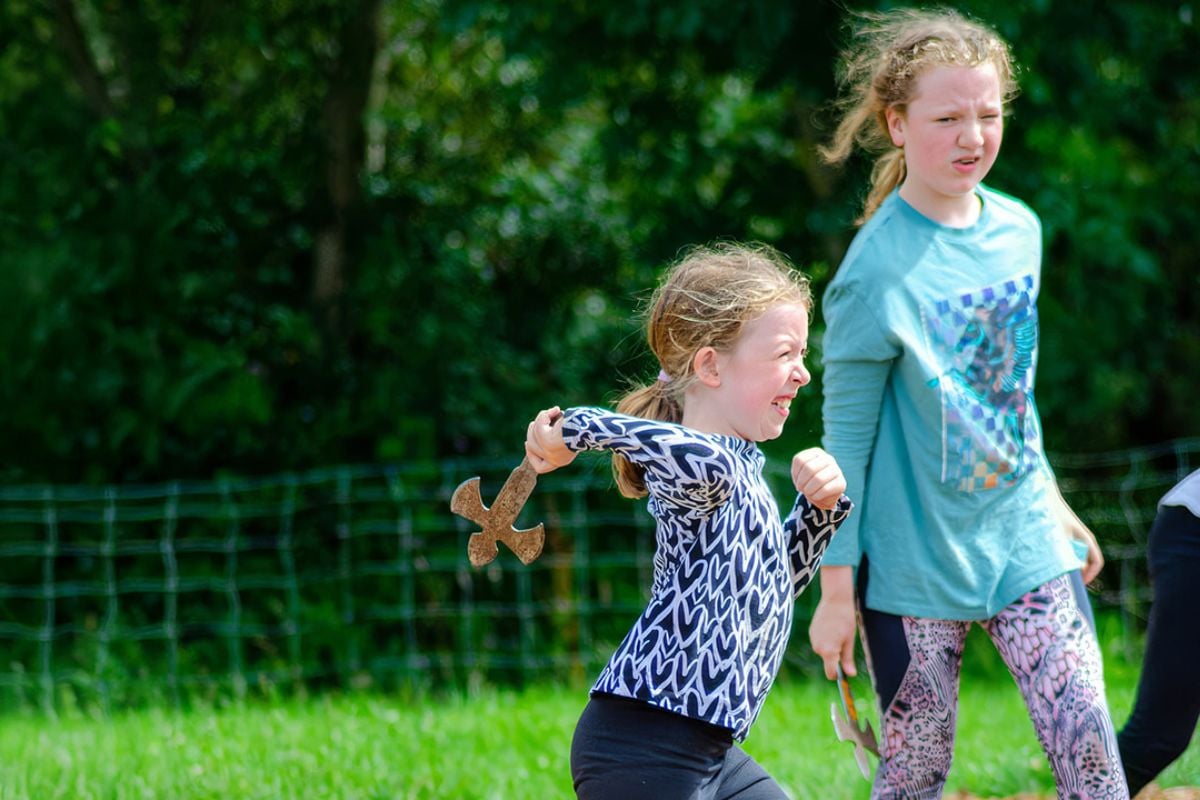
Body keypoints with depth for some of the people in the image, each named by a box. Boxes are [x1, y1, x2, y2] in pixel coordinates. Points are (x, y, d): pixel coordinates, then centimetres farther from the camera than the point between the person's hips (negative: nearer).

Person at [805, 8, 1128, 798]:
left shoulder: (1019, 229, 3)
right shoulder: (879, 271, -15)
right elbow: (846, 437, -10)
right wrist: (838, 591, -8)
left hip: (1022, 535, 5)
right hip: (916, 552, -5)